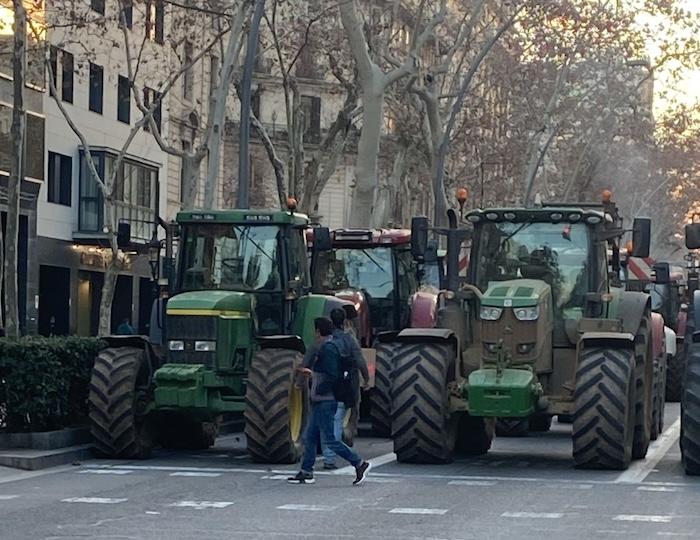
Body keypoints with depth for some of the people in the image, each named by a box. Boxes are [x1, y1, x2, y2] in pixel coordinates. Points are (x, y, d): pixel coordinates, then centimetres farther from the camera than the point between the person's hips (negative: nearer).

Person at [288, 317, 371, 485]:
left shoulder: (327, 348, -17)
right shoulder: (326, 347, 14)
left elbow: (332, 376, -25)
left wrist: (318, 390, -17)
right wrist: (312, 374, 28)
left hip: (325, 401, -11)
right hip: (320, 402, 11)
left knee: (329, 439, -8)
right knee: (309, 437, 12)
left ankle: (360, 464, -5)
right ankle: (306, 473, 16)